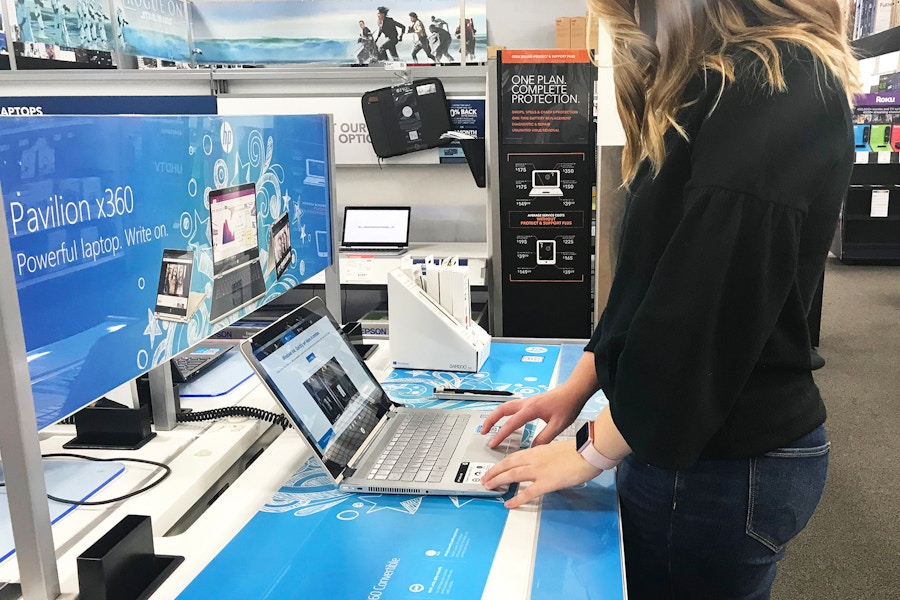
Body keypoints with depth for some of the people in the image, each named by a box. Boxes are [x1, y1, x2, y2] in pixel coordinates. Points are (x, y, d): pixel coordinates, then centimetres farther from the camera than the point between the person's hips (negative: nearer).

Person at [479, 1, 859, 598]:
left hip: (721, 468, -9)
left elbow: (711, 309, -25)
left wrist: (593, 451, -15)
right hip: (682, 438, 9)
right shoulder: (714, 88, 11)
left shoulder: (779, 90, -21)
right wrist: (577, 387, 7)